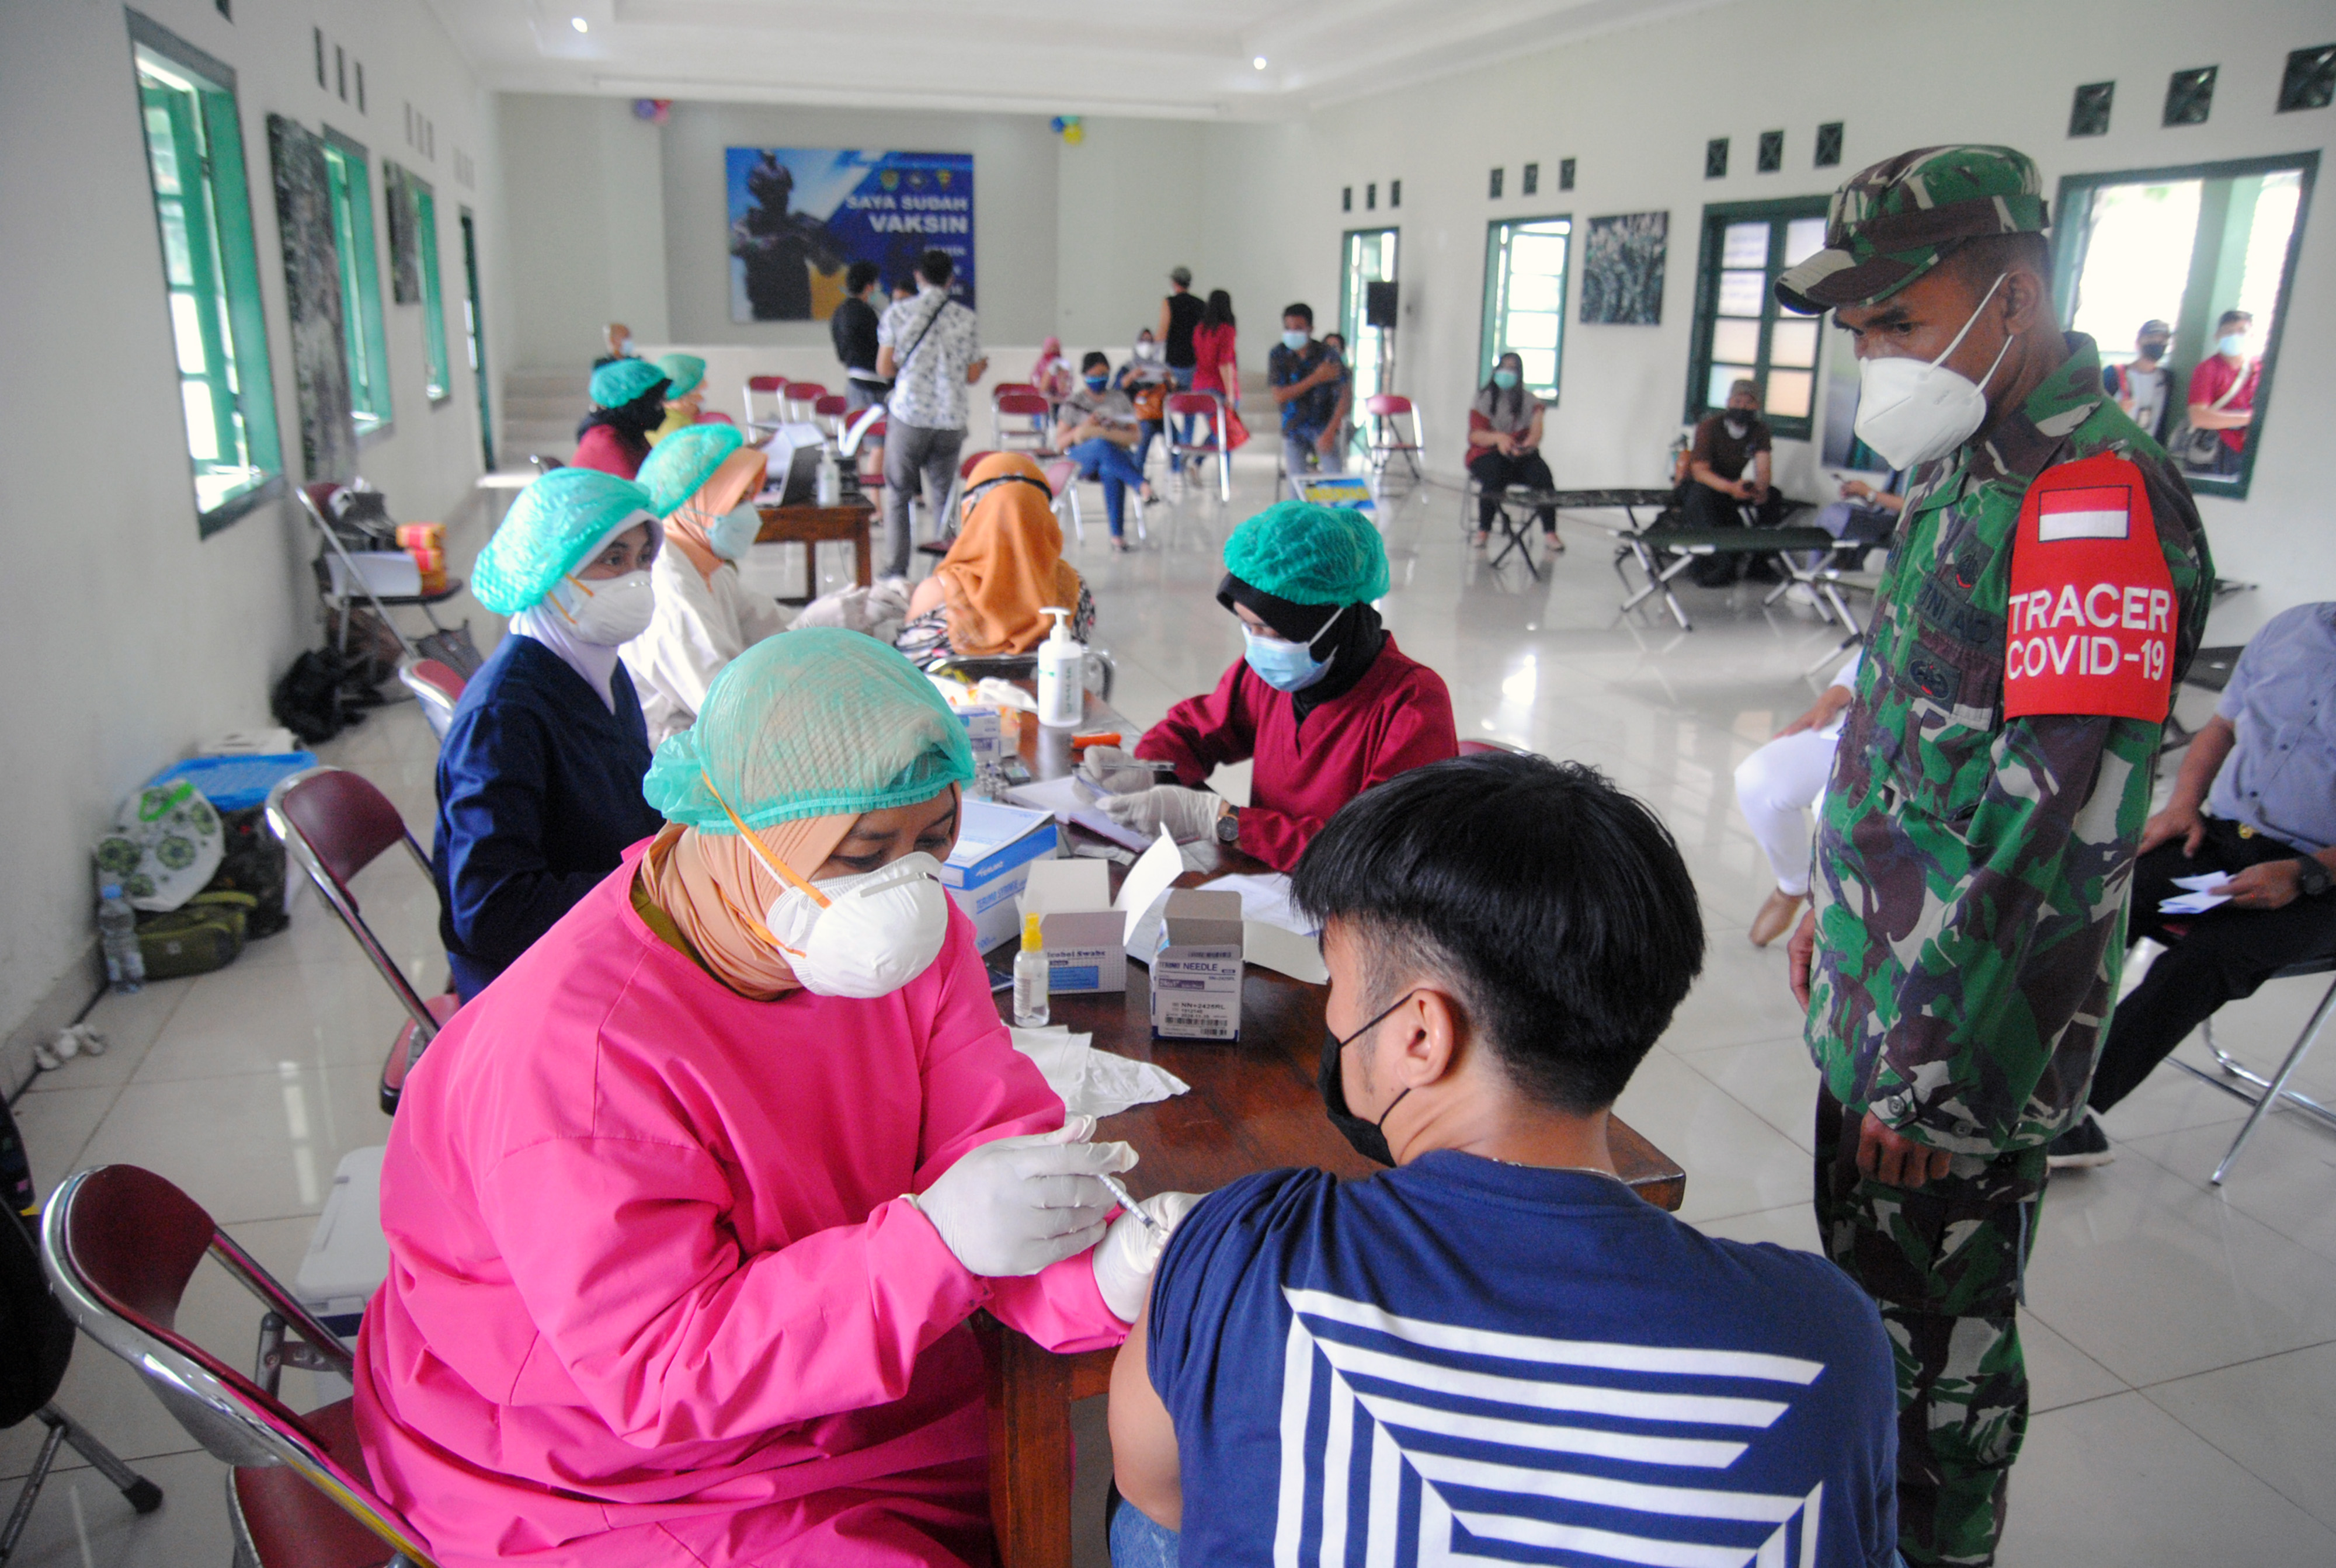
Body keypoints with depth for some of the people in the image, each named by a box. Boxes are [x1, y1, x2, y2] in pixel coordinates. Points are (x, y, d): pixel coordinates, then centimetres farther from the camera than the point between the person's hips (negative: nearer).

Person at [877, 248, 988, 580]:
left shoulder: (898, 313, -1)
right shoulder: (967, 319, 2)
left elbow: (884, 368, -1)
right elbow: (972, 376, 6)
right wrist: (983, 366, 30)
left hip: (909, 416, -1)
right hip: (951, 420, 1)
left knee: (898, 493, 9)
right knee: (943, 495, 12)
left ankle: (896, 568, 7)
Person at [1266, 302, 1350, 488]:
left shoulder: (1328, 356, -10)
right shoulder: (1278, 355, -5)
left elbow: (1346, 396, -12)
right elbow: (1279, 396, -12)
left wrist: (1330, 432, -19)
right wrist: (1316, 378, -17)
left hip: (1324, 426, -1)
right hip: (1293, 429, 1)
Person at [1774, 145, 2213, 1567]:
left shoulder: (2097, 496, -22)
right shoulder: (1969, 470, 8)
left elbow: (2061, 826, -27)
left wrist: (1936, 1064, -23)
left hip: (1963, 1035, -9)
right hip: (1880, 993, 9)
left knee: (1943, 1338, 10)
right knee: (1865, 1276, 26)